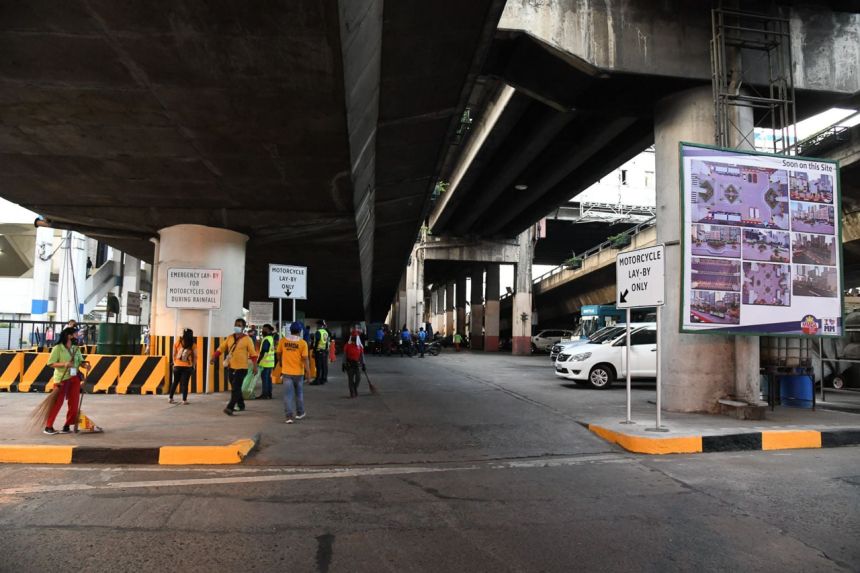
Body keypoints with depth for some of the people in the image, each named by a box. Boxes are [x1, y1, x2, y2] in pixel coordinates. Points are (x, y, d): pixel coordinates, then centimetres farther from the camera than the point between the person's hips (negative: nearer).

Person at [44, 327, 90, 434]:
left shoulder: (76, 348, 10)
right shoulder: (57, 348, -7)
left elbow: (81, 361, 8)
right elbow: (50, 363, -9)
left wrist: (85, 364, -13)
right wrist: (63, 364, -23)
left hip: (74, 378, 6)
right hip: (61, 378, -6)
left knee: (74, 403, 4)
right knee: (57, 403, -3)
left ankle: (67, 426, 14)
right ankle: (48, 427, 9)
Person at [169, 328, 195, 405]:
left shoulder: (178, 342, -2)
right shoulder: (193, 345, -6)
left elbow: (174, 354, 2)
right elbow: (195, 356, -5)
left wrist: (174, 363, 14)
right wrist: (193, 365, 8)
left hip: (177, 366, 2)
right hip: (187, 367, -2)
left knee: (175, 382, 15)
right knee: (185, 383, 2)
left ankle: (170, 398, 21)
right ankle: (184, 400, 2)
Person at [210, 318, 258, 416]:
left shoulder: (247, 339, -7)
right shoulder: (229, 338, 7)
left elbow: (253, 353, -8)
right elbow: (221, 348, 7)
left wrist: (255, 366, -14)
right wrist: (214, 357, -6)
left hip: (241, 368, -6)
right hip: (231, 367, 6)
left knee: (235, 388, -11)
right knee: (235, 388, 15)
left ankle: (230, 408, -13)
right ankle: (241, 405, 29)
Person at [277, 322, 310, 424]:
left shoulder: (283, 340, -3)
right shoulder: (302, 343, -10)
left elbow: (279, 354, 10)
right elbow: (305, 358, -12)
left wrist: (280, 363, 28)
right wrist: (308, 371, -6)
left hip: (286, 372, 0)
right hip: (298, 372, 0)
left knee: (288, 394, 1)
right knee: (299, 393, 18)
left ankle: (288, 416, -6)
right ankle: (300, 413, 30)